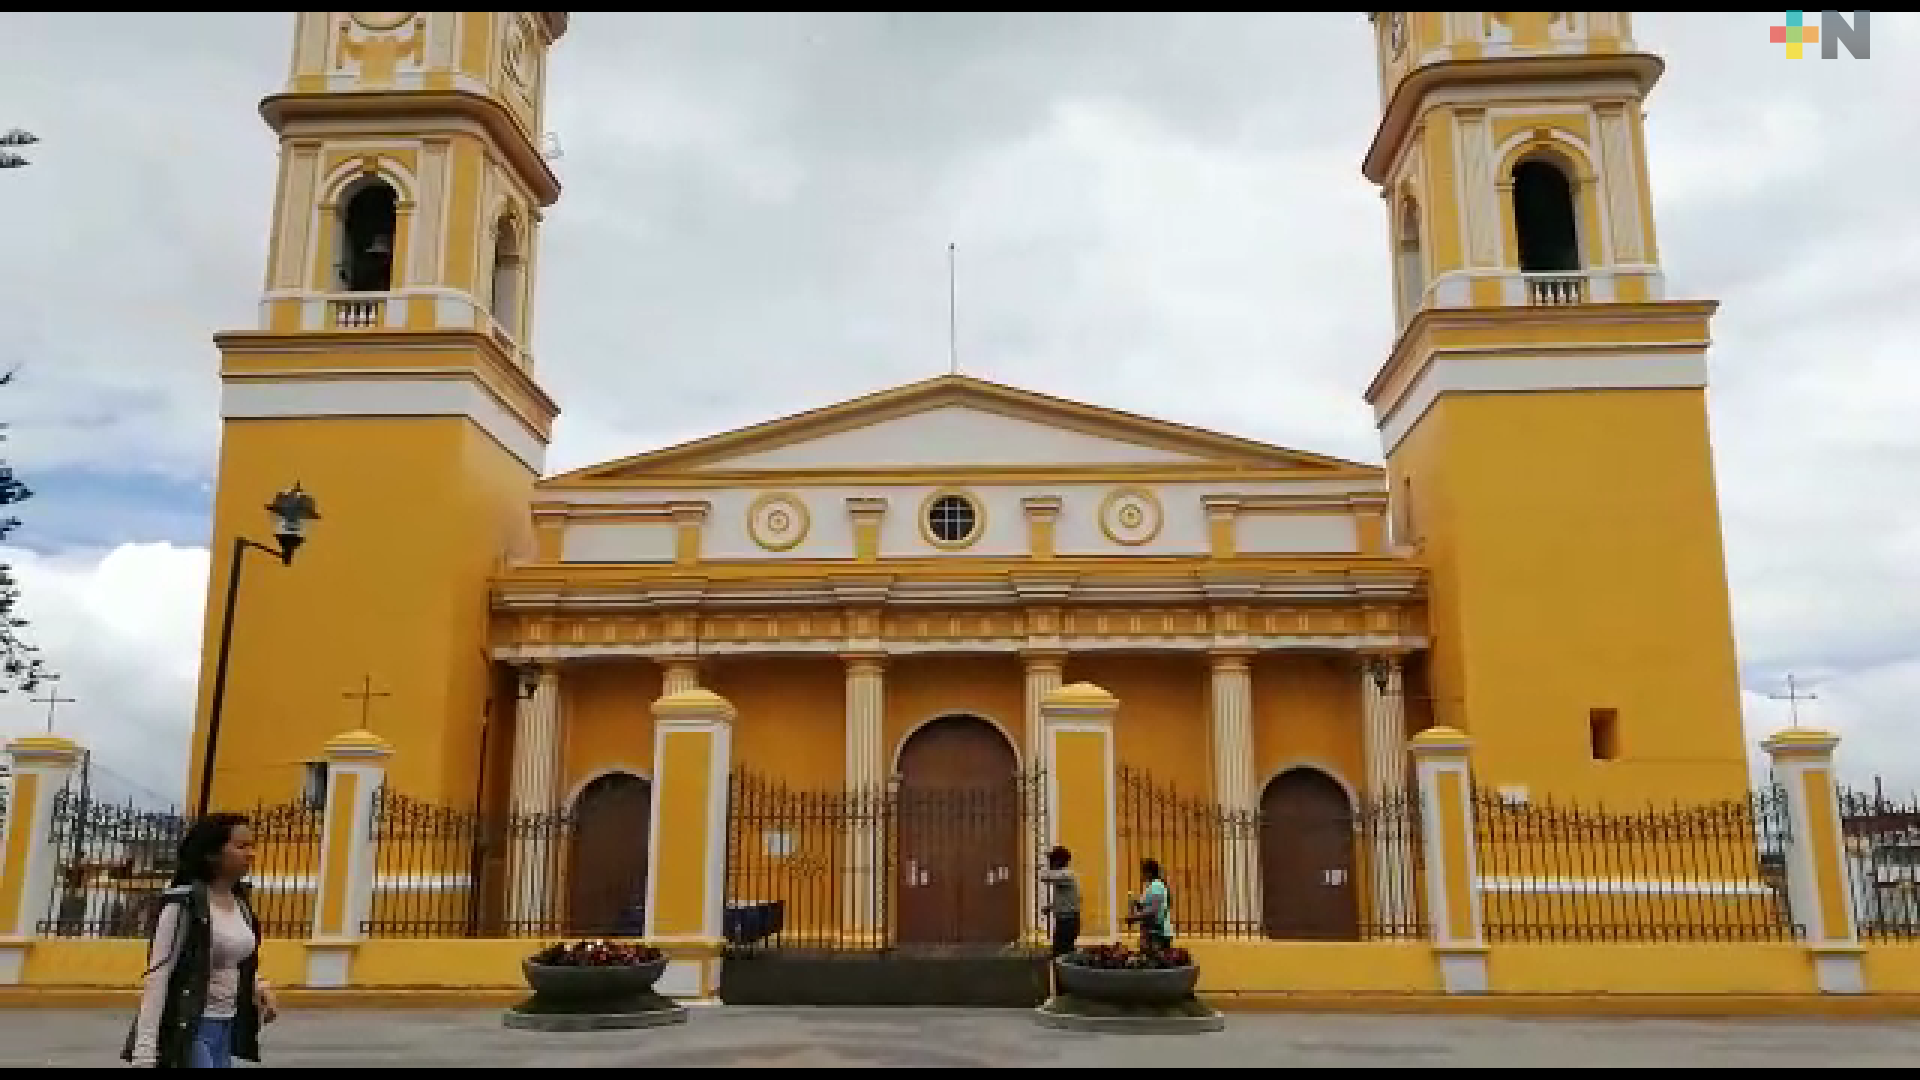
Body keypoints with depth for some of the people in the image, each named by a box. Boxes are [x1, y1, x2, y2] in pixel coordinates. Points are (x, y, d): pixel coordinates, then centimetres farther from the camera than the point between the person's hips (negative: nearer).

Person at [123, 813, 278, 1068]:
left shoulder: (240, 904, 7)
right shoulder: (185, 903, -15)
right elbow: (157, 976, -16)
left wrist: (258, 986, 0)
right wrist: (145, 1052, -19)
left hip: (226, 1027, 8)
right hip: (188, 1029, -8)